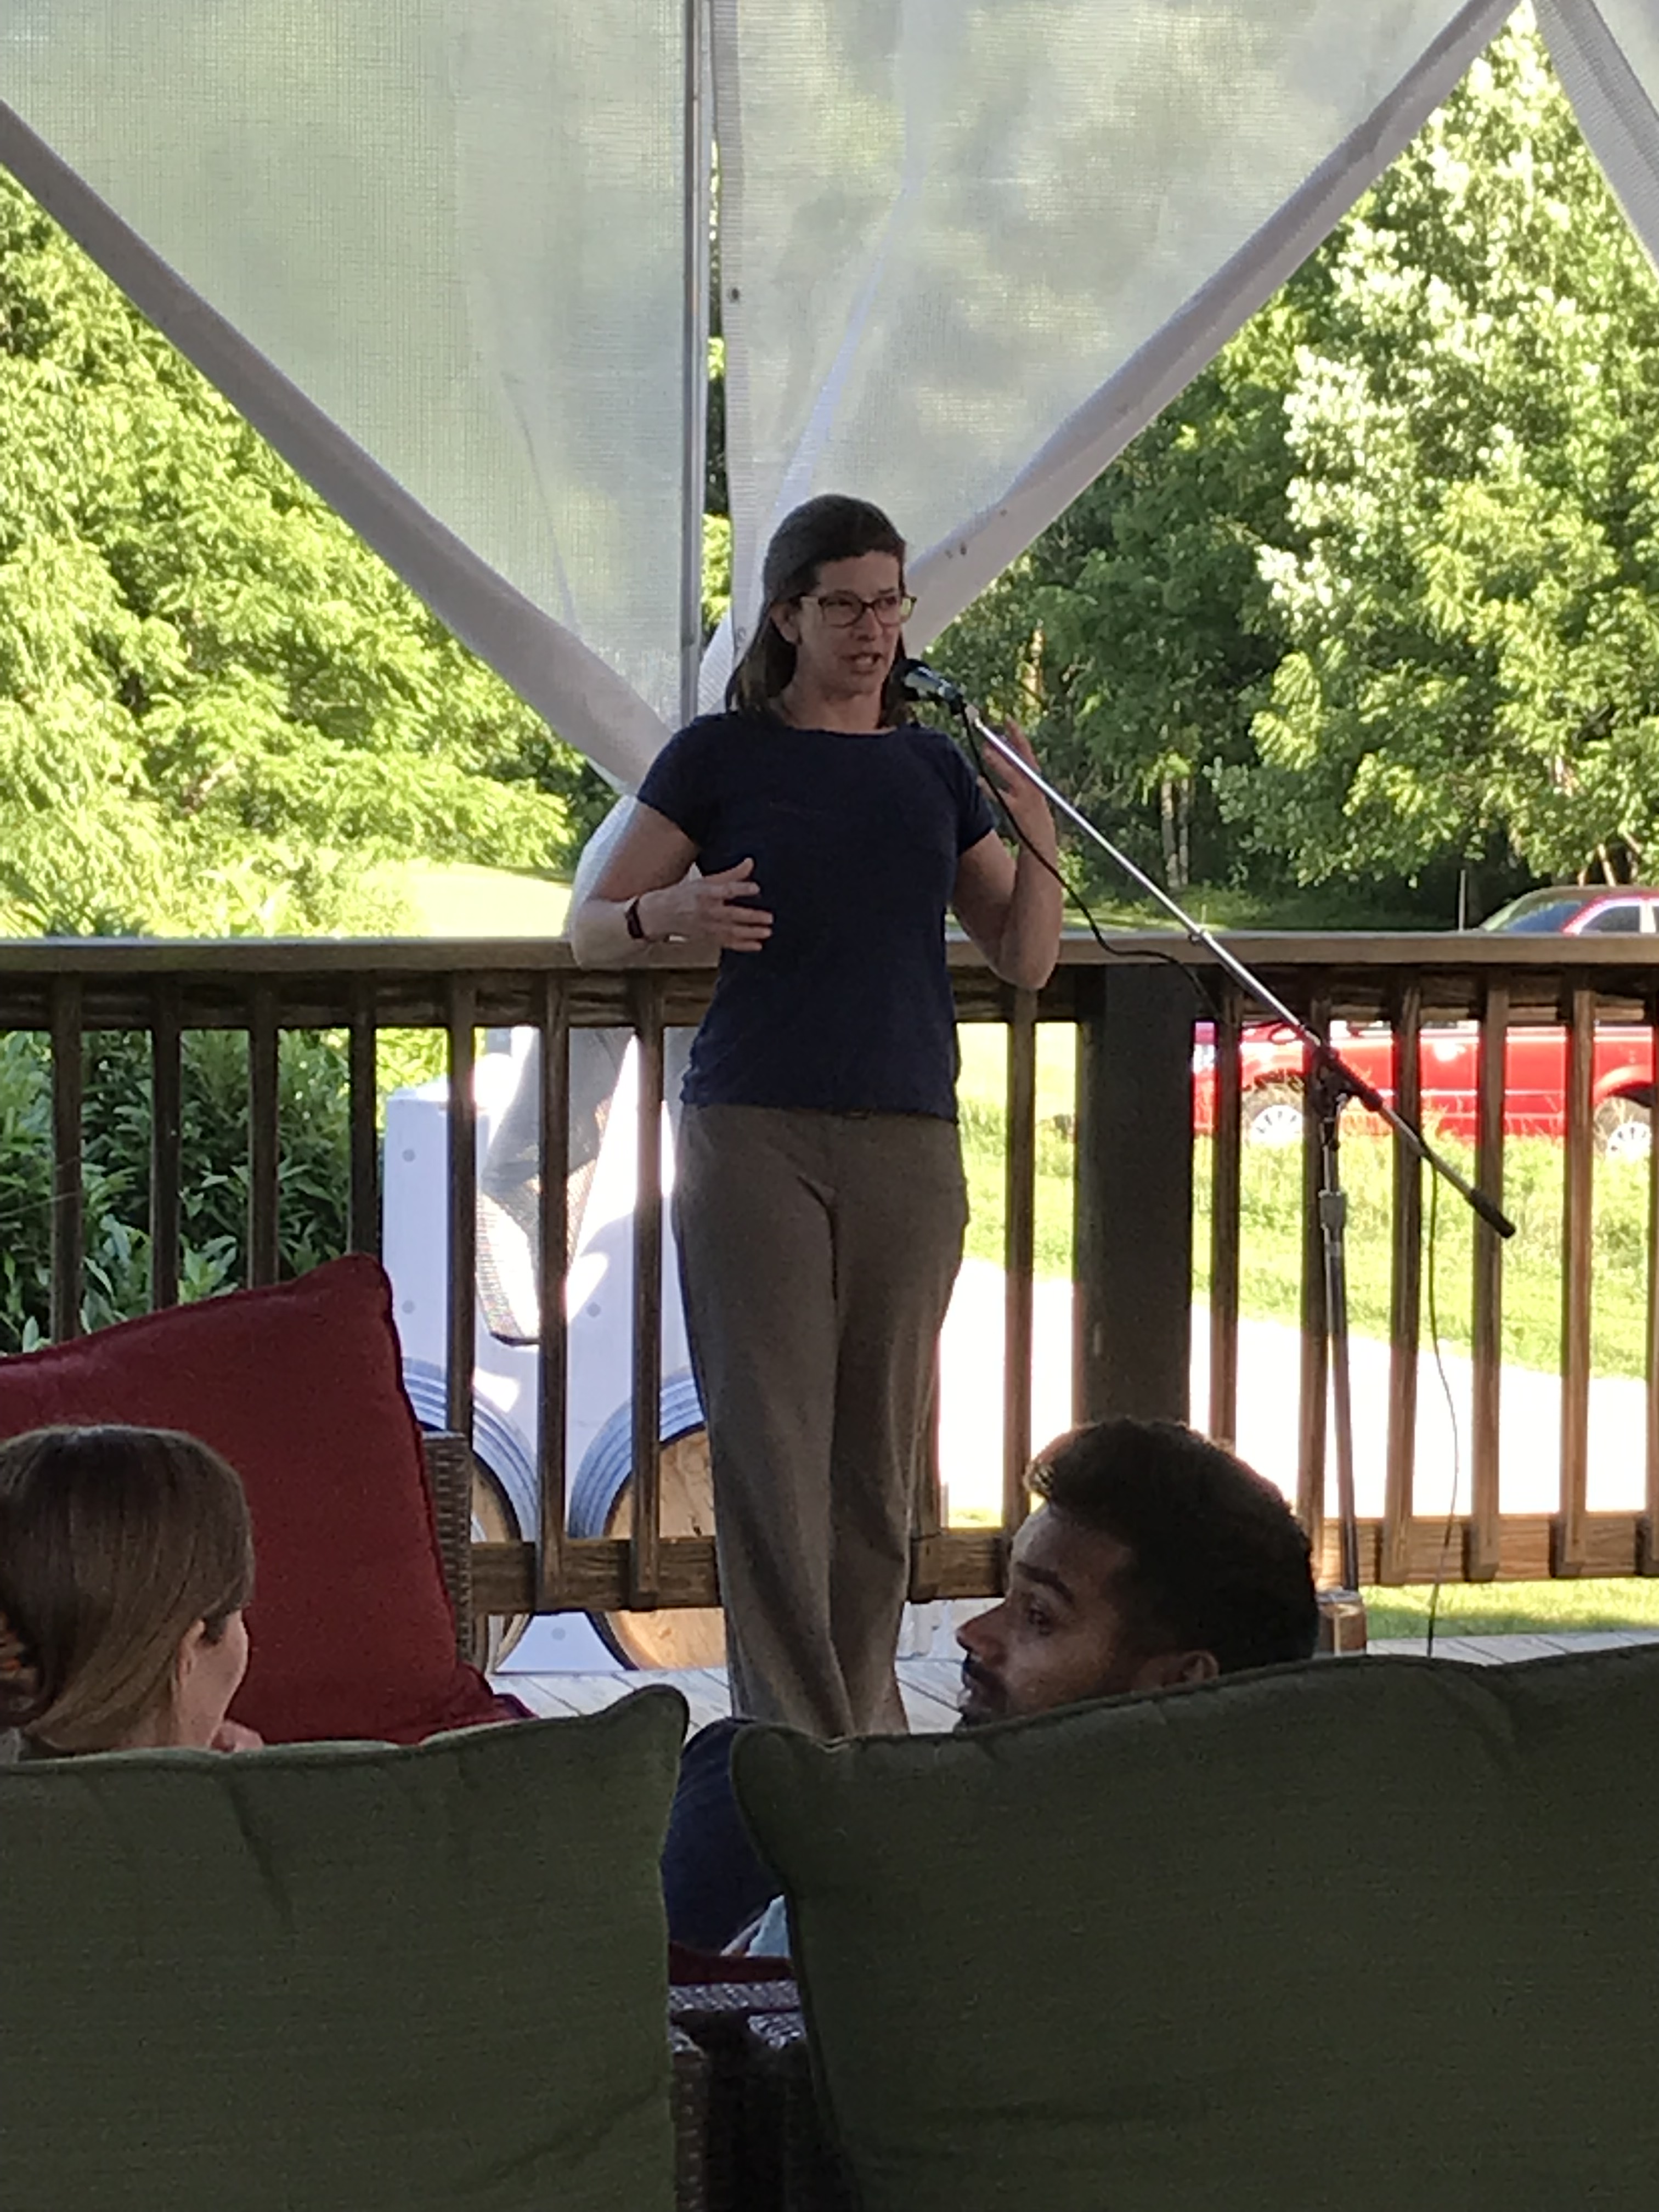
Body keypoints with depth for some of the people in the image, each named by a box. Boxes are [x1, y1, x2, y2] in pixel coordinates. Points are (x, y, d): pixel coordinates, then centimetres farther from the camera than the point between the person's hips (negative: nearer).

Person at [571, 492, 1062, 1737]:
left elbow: (1026, 960, 13)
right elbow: (591, 930, 4)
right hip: (755, 1132, -3)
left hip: (909, 1138, 3)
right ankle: (796, 1739, -6)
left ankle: (862, 1724, 14)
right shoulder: (721, 757, 3)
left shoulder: (934, 768, 13)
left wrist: (1036, 825, -4)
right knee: (771, 1447, -7)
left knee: (882, 1451, 6)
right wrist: (671, 913, -18)